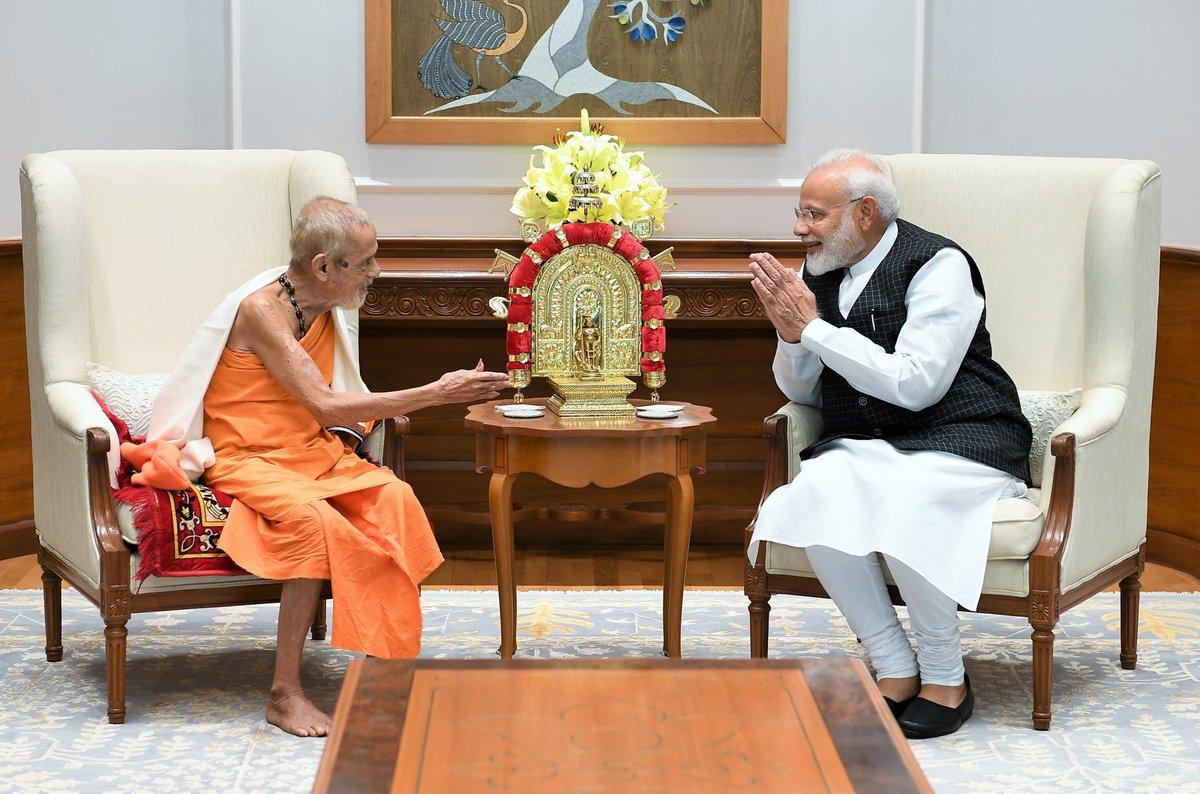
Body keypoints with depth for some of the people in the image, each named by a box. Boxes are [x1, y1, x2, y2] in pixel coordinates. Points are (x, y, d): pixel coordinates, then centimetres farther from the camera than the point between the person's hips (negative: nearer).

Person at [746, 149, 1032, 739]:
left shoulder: (938, 264, -10)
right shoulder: (819, 272, 10)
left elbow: (914, 385, -20)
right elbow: (800, 392, 17)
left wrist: (811, 328, -16)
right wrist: (788, 332, -6)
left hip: (955, 441, -5)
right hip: (860, 447, 5)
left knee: (903, 502, -36)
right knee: (817, 493, -28)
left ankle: (945, 678, -13)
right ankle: (895, 671, -15)